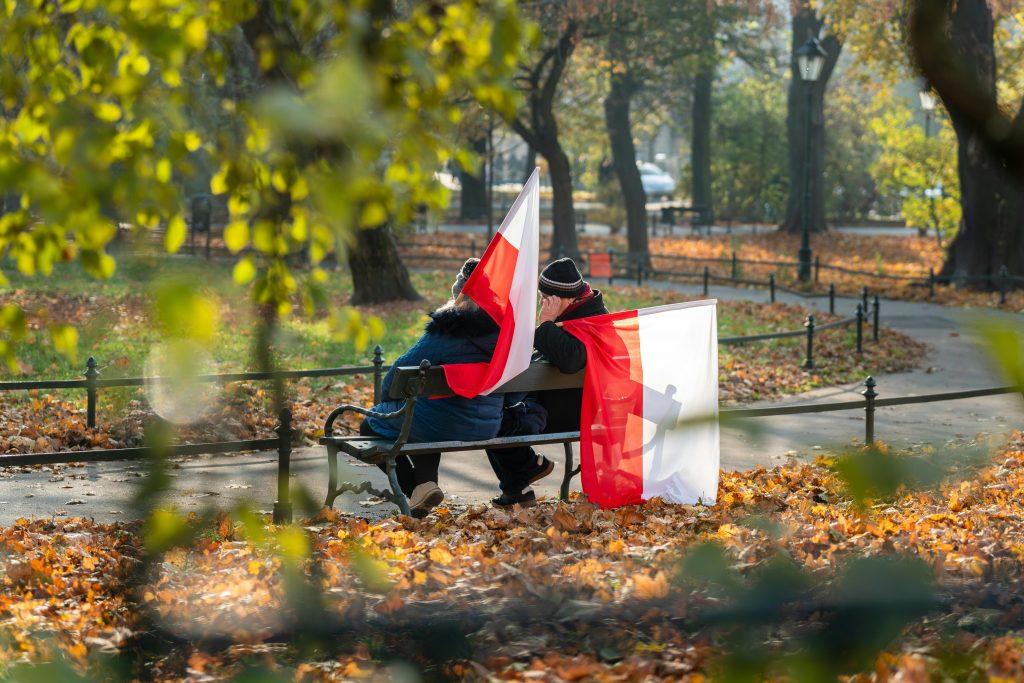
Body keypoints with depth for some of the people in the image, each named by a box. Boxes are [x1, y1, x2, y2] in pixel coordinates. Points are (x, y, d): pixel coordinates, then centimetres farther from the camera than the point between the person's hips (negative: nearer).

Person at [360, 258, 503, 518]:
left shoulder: (447, 329, -19)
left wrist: (387, 394, 9)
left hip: (443, 427, -6)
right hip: (487, 428, 6)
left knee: (370, 426, 18)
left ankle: (417, 487, 1)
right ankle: (426, 479, 15)